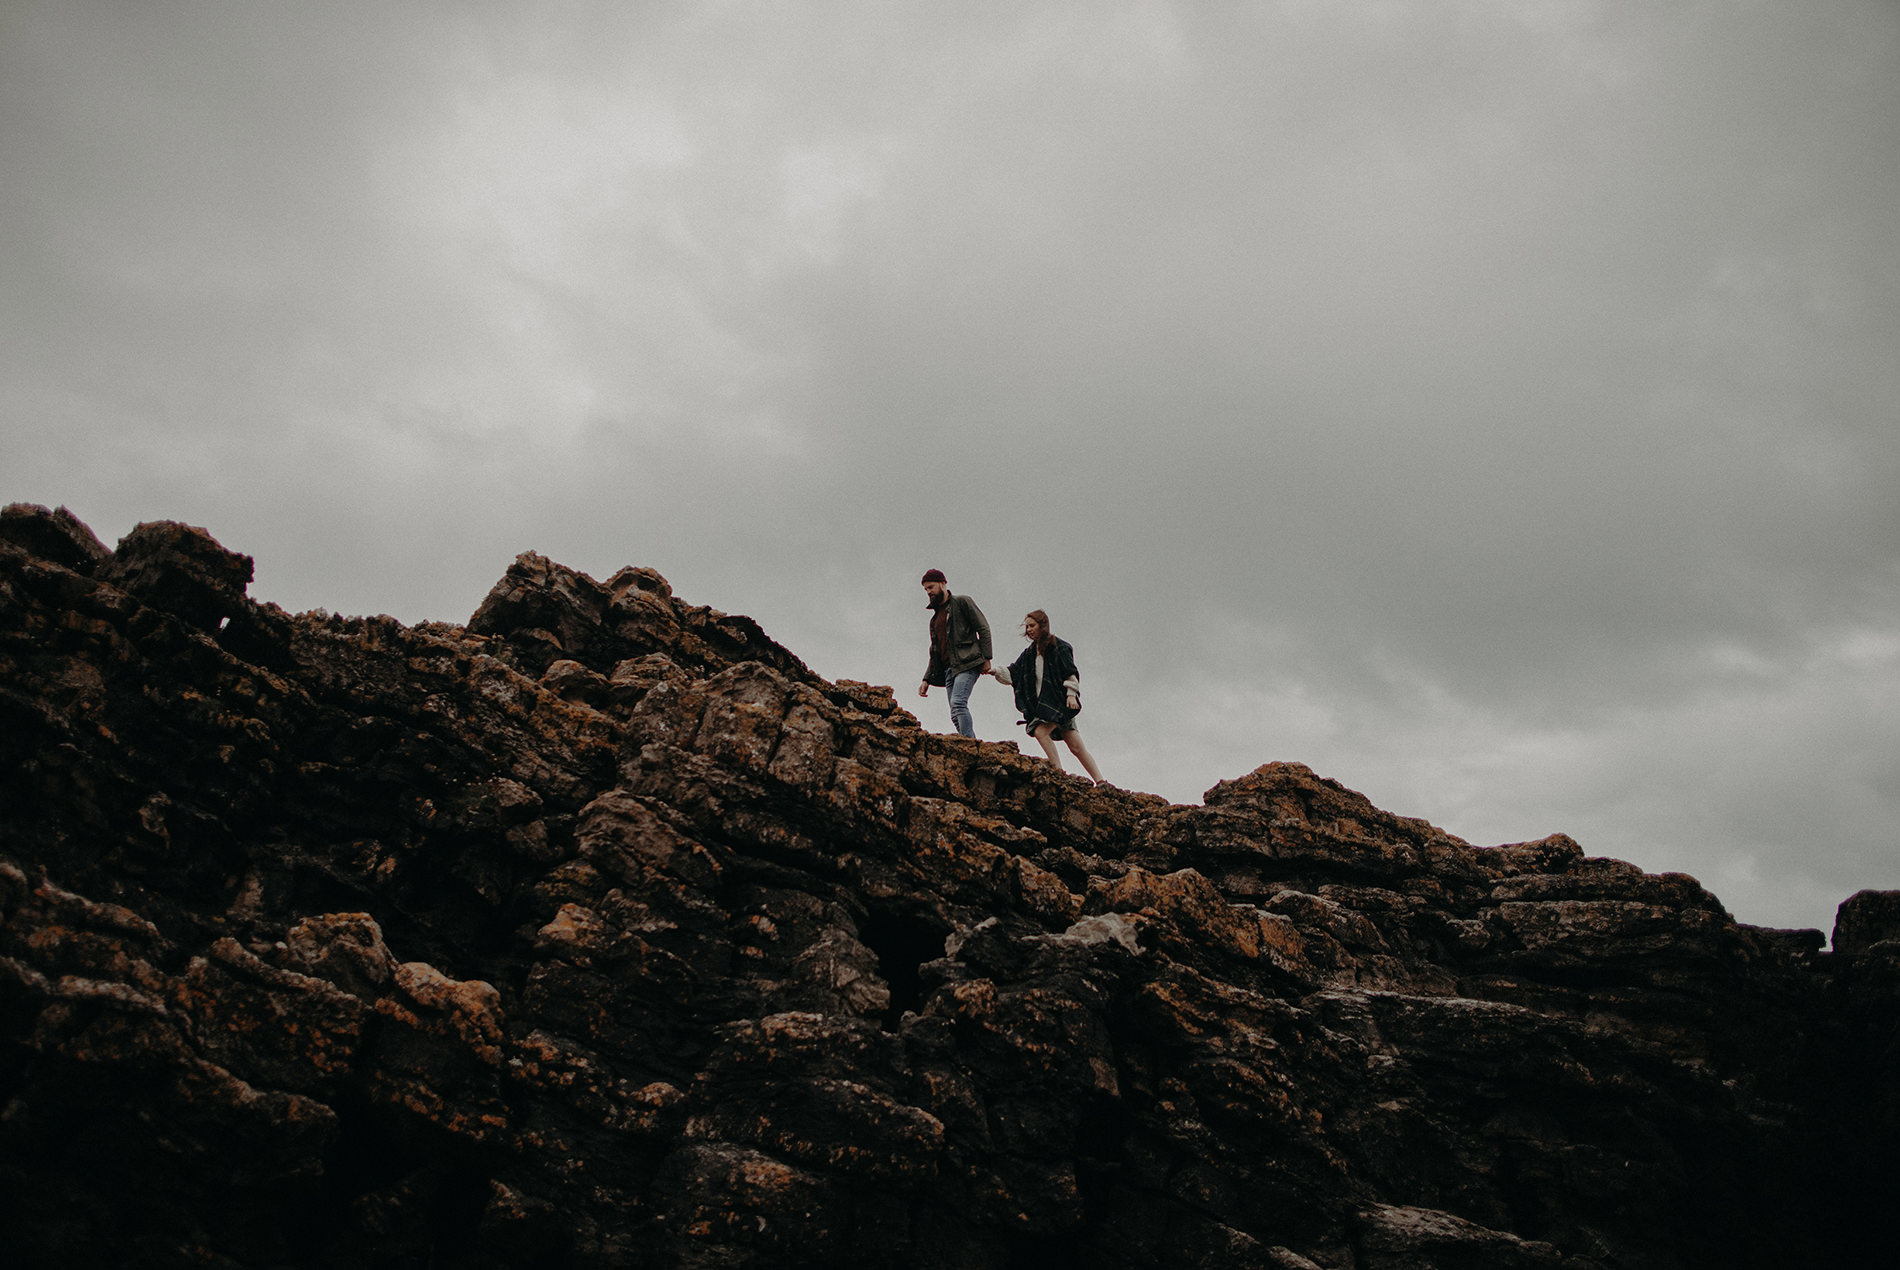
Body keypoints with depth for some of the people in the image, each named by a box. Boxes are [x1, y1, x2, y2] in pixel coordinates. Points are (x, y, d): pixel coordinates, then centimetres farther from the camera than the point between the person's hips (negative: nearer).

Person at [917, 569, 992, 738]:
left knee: (958, 703, -26)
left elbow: (983, 628, 0)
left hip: (967, 663, -7)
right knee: (955, 715, -7)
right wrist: (926, 680, 18)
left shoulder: (962, 602, 8)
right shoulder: (935, 619, 28)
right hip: (949, 669, 7)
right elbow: (934, 653, 29)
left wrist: (986, 659, -11)